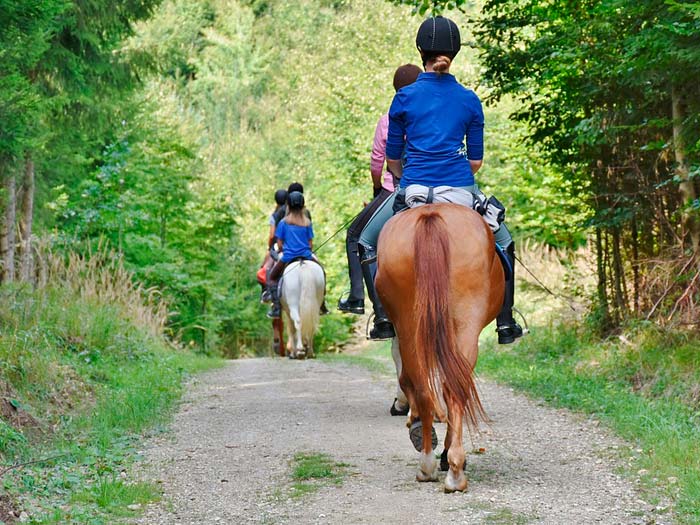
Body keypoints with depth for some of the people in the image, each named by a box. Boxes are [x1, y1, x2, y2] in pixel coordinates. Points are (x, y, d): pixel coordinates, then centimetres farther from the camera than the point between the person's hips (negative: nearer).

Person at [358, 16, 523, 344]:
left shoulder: (404, 98, 1)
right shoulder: (470, 100, 4)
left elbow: (392, 159, 7)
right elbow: (476, 160, 8)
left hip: (413, 189, -1)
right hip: (461, 187, 1)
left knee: (367, 242, 22)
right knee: (504, 243, 23)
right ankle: (505, 323, 19)